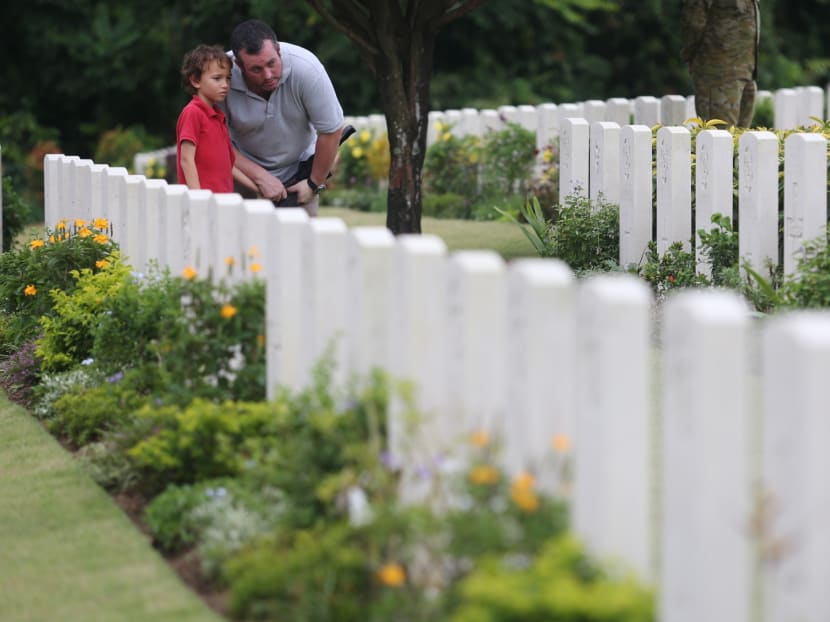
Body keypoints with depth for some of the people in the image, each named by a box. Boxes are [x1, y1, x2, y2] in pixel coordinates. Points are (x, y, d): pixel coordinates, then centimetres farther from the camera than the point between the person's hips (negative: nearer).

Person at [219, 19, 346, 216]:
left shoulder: (306, 68, -27)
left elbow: (331, 130, -15)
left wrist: (315, 184, -8)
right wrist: (260, 177, -22)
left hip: (298, 170, 1)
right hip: (245, 169, 0)